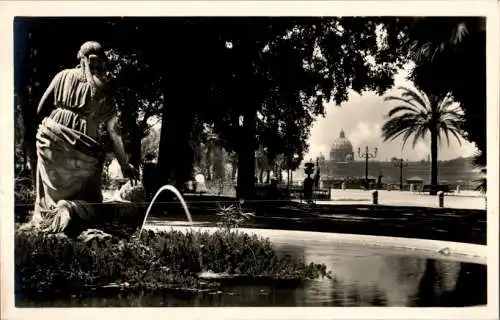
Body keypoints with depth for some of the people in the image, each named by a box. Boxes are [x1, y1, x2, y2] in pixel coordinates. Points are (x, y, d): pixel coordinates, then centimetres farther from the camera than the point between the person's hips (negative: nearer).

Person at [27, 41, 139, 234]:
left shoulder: (64, 76, 9)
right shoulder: (104, 93, 9)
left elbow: (41, 109, 9)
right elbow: (114, 134, 10)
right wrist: (125, 166, 17)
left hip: (51, 141, 1)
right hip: (83, 149, -1)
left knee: (50, 193, 16)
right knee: (87, 198, 11)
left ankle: (44, 217, -12)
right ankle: (72, 209, -20)